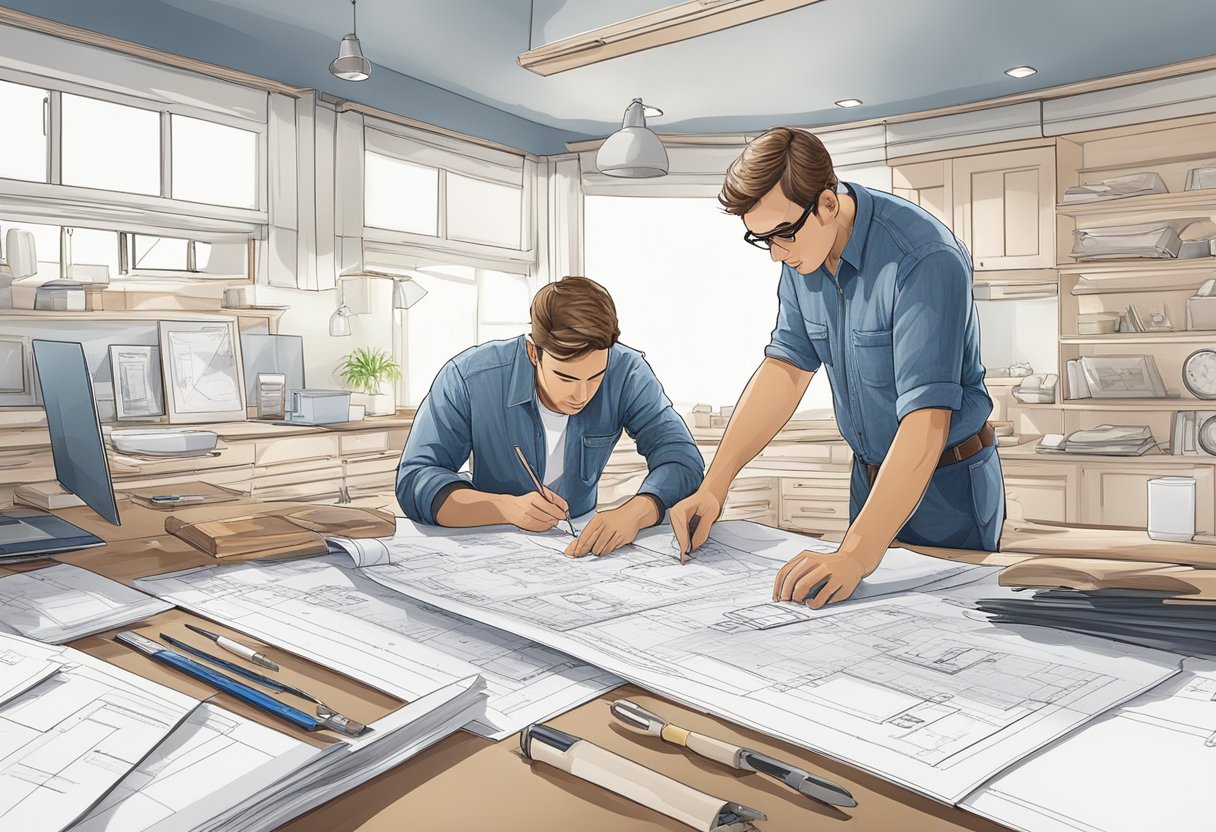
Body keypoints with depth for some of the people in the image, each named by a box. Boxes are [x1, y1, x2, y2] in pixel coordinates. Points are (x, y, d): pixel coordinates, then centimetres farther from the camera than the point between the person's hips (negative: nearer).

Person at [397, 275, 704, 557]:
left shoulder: (627, 373, -15)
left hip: (584, 542, 1)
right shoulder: (469, 378, -20)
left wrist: (633, 514, -38)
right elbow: (413, 480, -19)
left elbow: (682, 457, -17)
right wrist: (508, 508, -35)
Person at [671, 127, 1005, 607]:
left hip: (946, 489, -6)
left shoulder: (925, 261, -29)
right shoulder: (801, 252, -6)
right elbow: (787, 367, -1)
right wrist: (713, 487, -9)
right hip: (871, 477, 7)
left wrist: (857, 556, -43)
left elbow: (926, 421, -35)